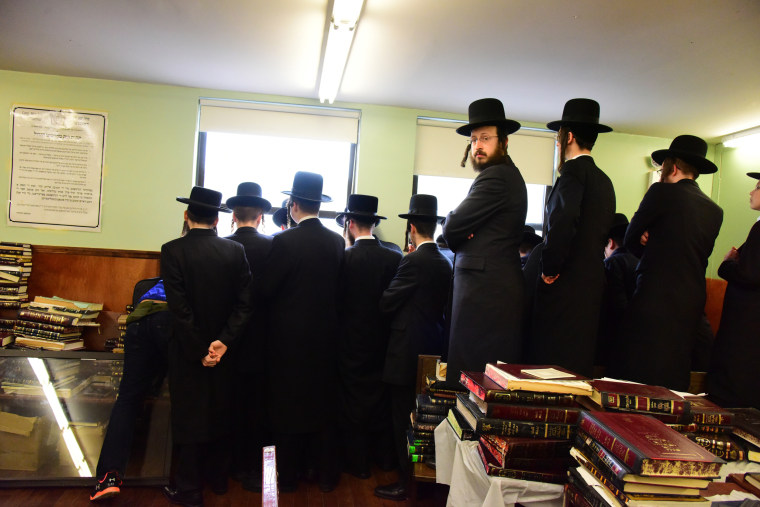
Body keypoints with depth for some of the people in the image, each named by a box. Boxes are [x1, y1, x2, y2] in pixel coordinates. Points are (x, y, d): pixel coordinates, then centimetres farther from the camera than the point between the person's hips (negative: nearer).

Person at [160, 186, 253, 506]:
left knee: (189, 417, 9)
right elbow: (244, 304, -9)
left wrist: (200, 351, -12)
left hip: (188, 351, -3)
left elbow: (179, 309, -18)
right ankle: (218, 478, 34)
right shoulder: (236, 251, -5)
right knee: (219, 413, 19)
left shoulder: (173, 251, -14)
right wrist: (223, 342, -11)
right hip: (222, 348, 3)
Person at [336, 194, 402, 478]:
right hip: (383, 342, 3)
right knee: (381, 398, 18)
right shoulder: (394, 258, -7)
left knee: (354, 402, 10)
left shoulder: (345, 257, -16)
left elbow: (337, 298, -9)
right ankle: (384, 456, 31)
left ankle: (358, 462, 21)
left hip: (353, 341, -3)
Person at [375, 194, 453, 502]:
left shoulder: (414, 261, -18)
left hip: (407, 353, -8)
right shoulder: (444, 263, 6)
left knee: (404, 420, 3)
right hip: (433, 351, 8)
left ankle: (406, 483, 14)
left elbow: (387, 303, -13)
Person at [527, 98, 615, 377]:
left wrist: (549, 268, -14)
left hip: (565, 285, -9)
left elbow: (562, 220, -25)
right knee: (578, 364, 12)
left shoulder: (573, 170, -9)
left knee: (551, 362, -5)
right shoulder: (604, 180, 18)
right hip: (593, 282, 9)